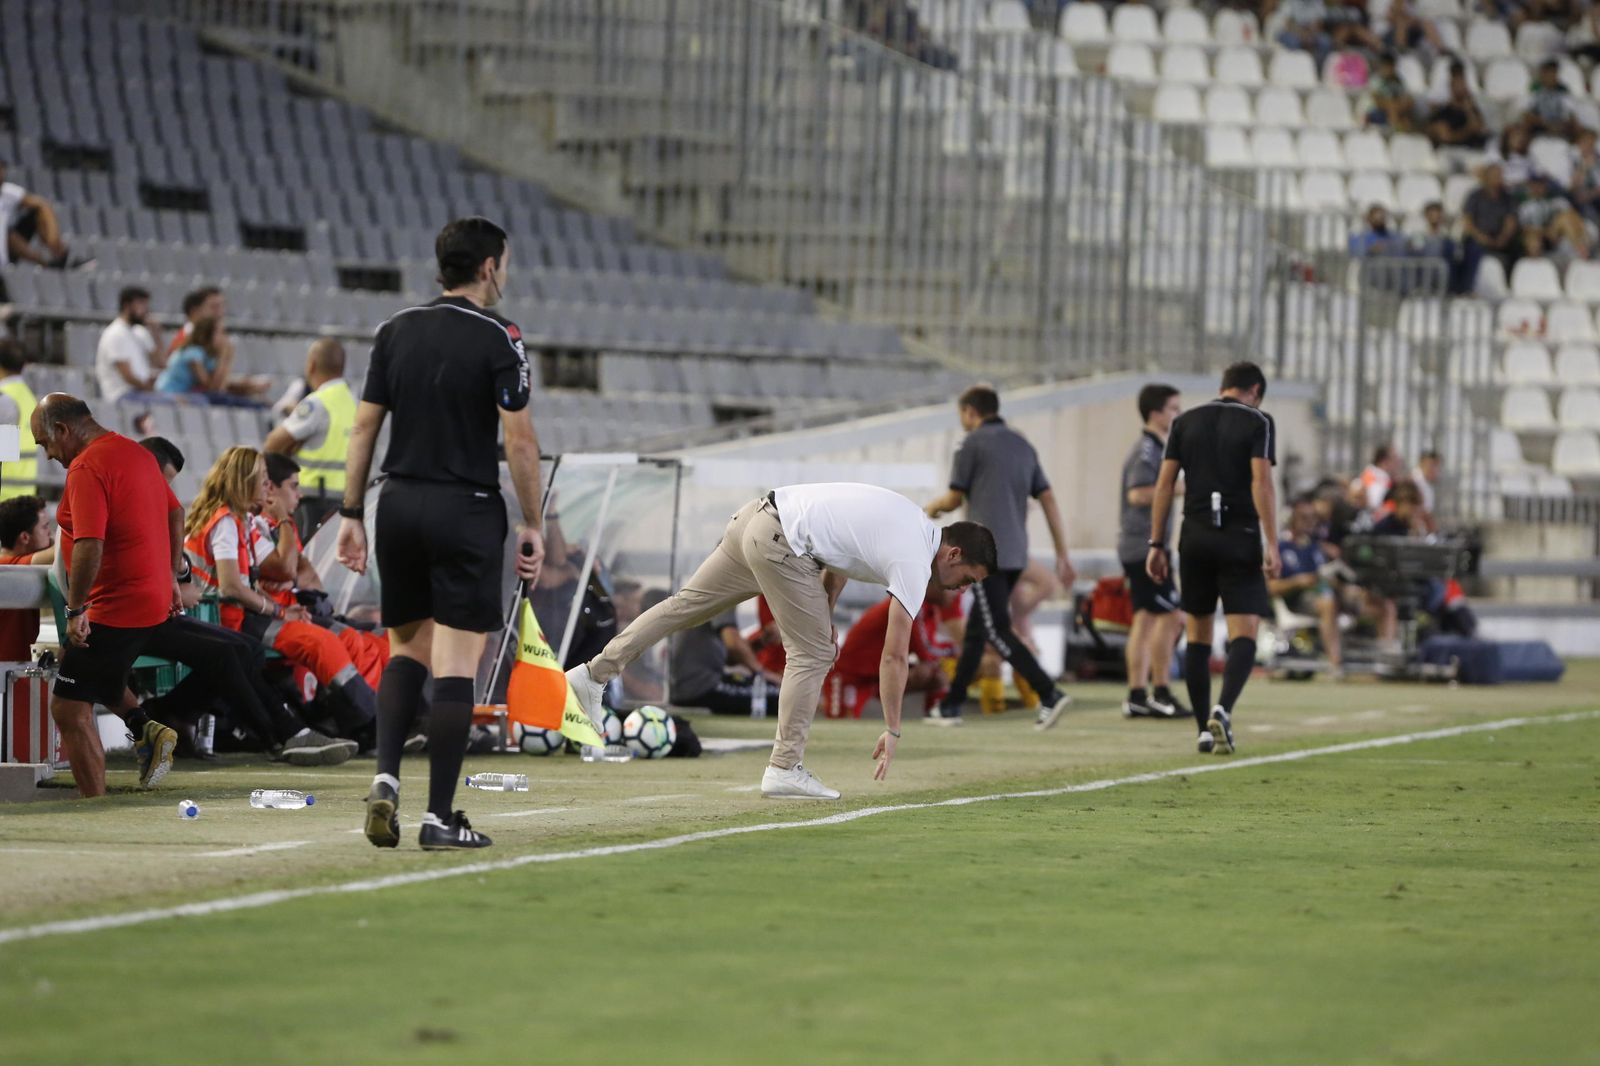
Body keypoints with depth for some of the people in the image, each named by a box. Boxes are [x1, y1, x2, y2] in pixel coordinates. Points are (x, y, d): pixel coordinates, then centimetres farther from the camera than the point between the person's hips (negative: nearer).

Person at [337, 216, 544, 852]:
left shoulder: (396, 331, 7)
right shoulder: (498, 338, -7)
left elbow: (364, 427, 7)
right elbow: (520, 442, -10)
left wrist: (351, 514, 12)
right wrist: (531, 526, -2)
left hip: (399, 506, 5)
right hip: (467, 509, -5)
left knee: (407, 649, 18)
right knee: (457, 665, -1)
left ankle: (386, 775, -2)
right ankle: (440, 817, -3)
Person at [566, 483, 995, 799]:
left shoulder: (913, 521, 17)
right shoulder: (914, 563, -8)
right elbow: (894, 655, -8)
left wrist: (823, 619, 25)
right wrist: (892, 731, -2)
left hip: (757, 514, 9)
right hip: (781, 544, -9)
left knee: (687, 603, 15)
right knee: (813, 655, -1)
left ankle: (595, 673, 17)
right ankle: (784, 768, 0)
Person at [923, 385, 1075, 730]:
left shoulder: (972, 444, -5)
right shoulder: (1022, 444, 14)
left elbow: (954, 499, 0)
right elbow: (1048, 500, 11)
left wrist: (932, 508, 23)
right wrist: (1062, 555, 12)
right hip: (1015, 555, 8)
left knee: (998, 631, -10)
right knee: (977, 629, 15)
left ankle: (1049, 694, -23)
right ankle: (951, 705, 21)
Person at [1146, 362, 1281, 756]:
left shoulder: (1185, 422, 10)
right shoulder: (1258, 421, 0)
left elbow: (1165, 483, 6)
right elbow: (1261, 481, -10)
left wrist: (1156, 544, 8)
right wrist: (1272, 545, -12)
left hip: (1195, 537, 3)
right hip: (1240, 538, -3)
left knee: (1198, 635, 12)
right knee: (1244, 634, -4)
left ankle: (1205, 729, 11)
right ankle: (1223, 709, -28)